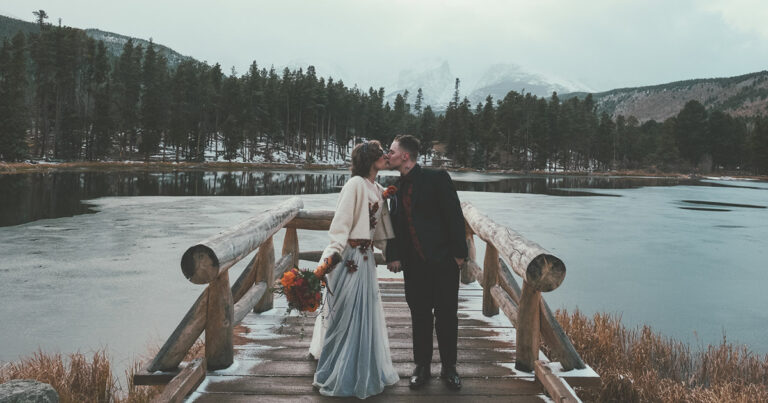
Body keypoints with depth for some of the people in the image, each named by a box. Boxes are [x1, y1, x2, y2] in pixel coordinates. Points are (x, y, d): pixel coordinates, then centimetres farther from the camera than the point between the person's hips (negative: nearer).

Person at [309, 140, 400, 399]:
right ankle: (337, 377, 15)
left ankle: (365, 372, 36)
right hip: (350, 257, -9)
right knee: (346, 316, 0)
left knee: (366, 315, 19)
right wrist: (331, 257, -25)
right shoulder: (355, 184, -13)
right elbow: (341, 223, -18)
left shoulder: (377, 190, 12)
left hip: (366, 257, 9)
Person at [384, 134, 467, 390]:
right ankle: (422, 367, 24)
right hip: (414, 264, 5)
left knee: (446, 316, 5)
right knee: (420, 316, 11)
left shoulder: (436, 178, -8)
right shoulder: (397, 187, 8)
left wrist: (459, 253, -12)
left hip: (443, 261, -4)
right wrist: (393, 255, 0)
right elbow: (394, 223, 11)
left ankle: (448, 367, 21)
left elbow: (454, 216, -9)